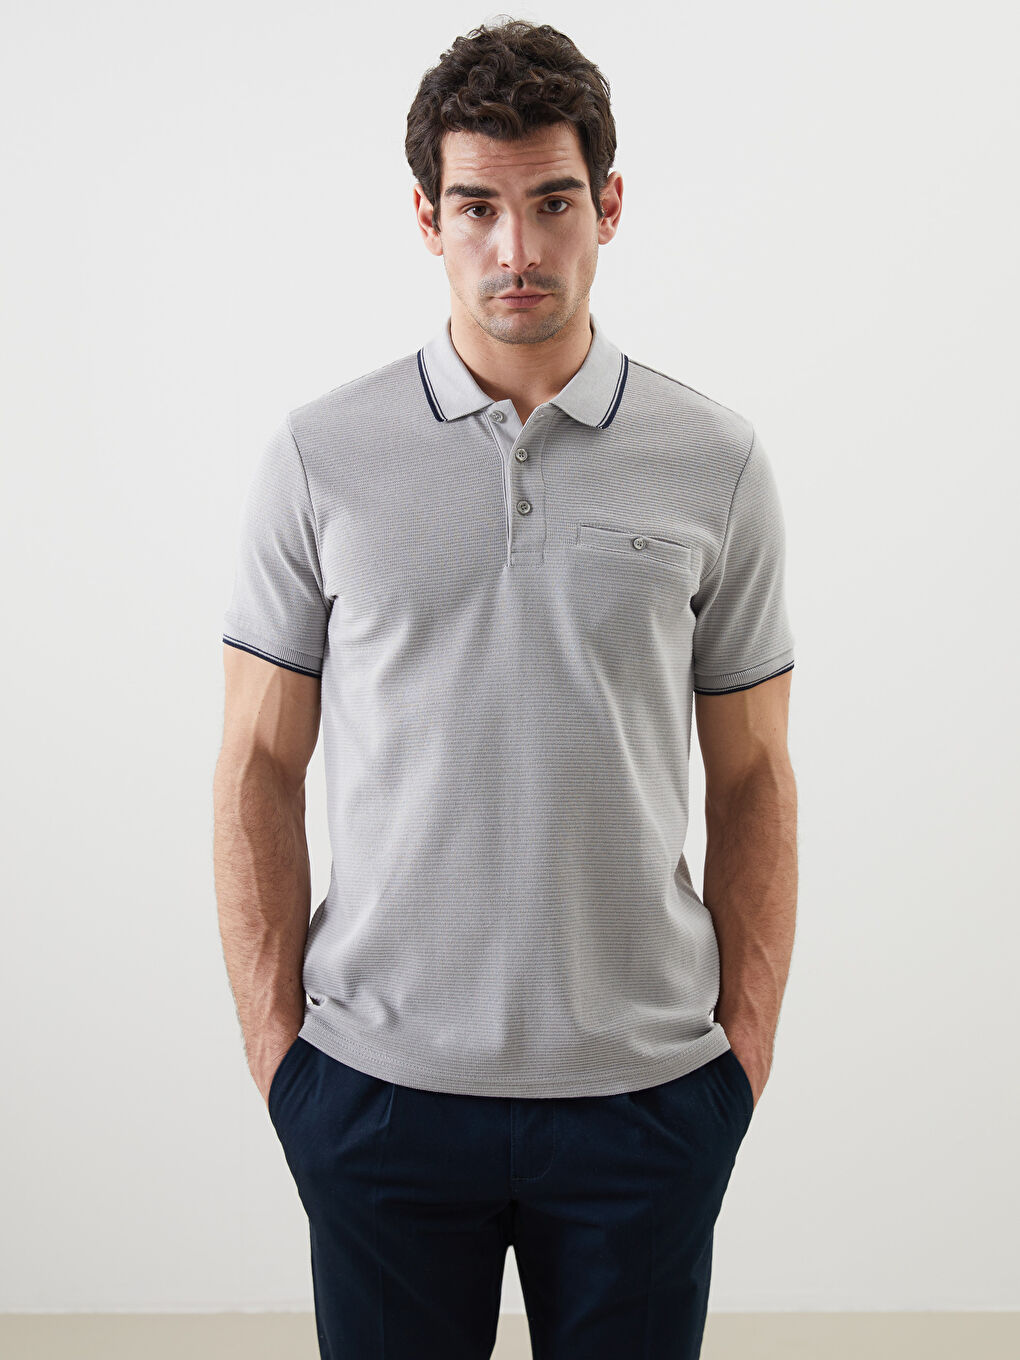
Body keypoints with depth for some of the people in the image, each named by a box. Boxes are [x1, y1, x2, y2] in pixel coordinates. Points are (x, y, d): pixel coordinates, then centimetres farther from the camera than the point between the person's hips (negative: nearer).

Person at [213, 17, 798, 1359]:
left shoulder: (717, 465, -1)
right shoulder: (319, 456, -2)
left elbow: (751, 779, 3)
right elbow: (260, 765, 1)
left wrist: (748, 1046, 0)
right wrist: (271, 1041, -2)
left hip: (645, 1088, 1)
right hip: (379, 1082, 0)